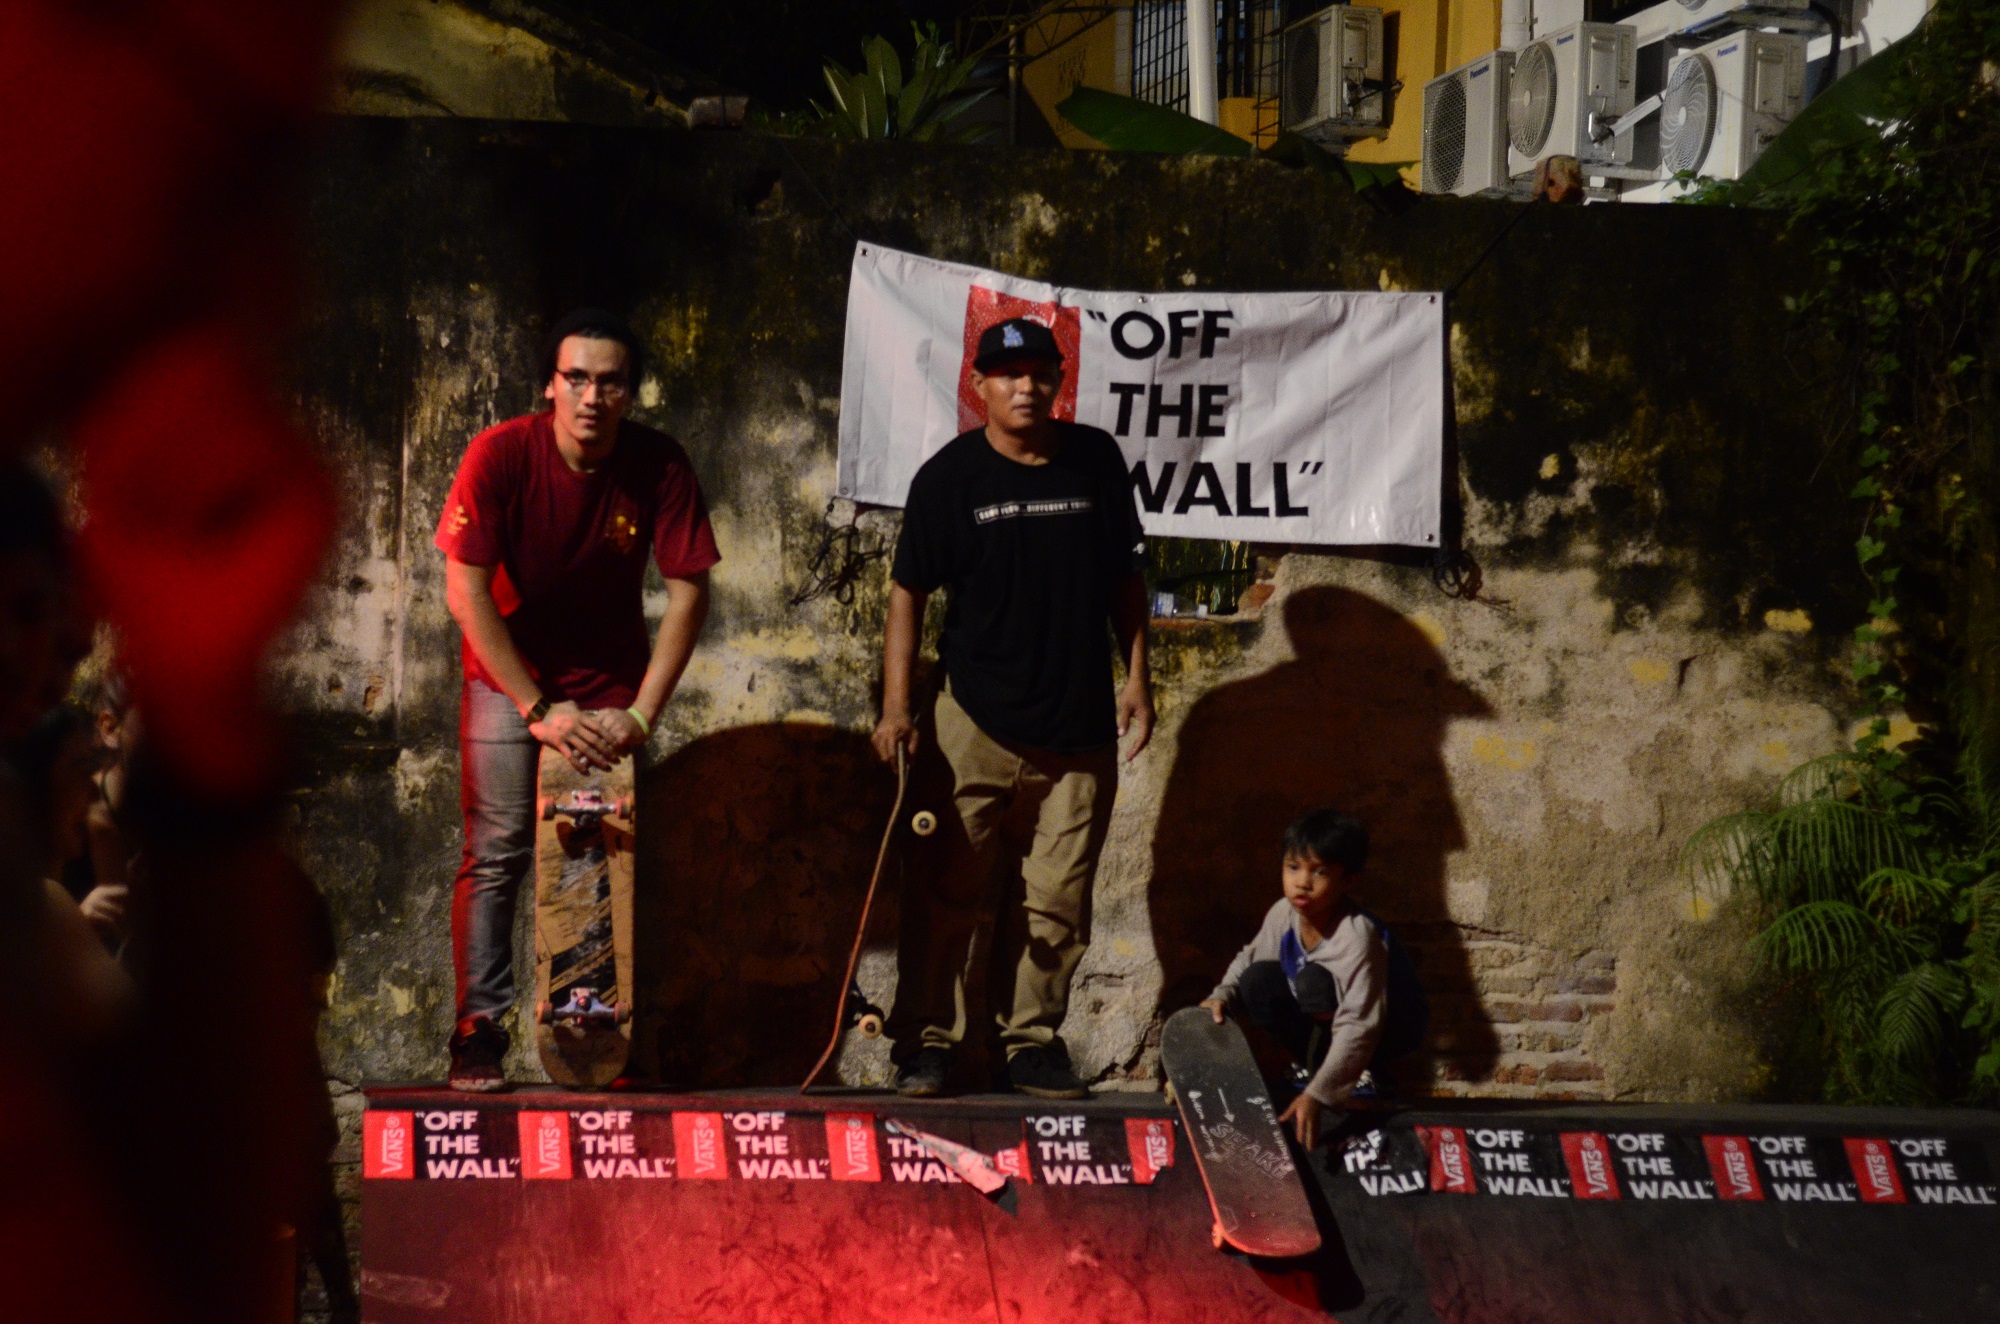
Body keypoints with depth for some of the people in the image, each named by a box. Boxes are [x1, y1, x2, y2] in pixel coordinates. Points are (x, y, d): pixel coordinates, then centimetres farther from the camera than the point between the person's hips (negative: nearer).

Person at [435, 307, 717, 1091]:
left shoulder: (659, 466, -15)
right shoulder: (500, 456, -20)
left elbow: (688, 592, -12)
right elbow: (466, 594, -19)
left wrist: (640, 715, -18)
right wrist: (539, 711, -21)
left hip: (611, 682, 2)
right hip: (508, 675, -2)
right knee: (496, 854, -8)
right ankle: (478, 1033, -5)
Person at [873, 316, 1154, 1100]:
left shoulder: (1096, 461, 6)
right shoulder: (950, 475, -2)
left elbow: (1125, 579, 15)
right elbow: (908, 593, 0)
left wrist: (1137, 680, 9)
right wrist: (896, 707, -7)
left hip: (1080, 728, 3)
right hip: (974, 726, -2)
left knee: (1058, 902, 5)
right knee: (946, 894, -1)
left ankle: (1033, 1041, 16)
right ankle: (926, 1041, 8)